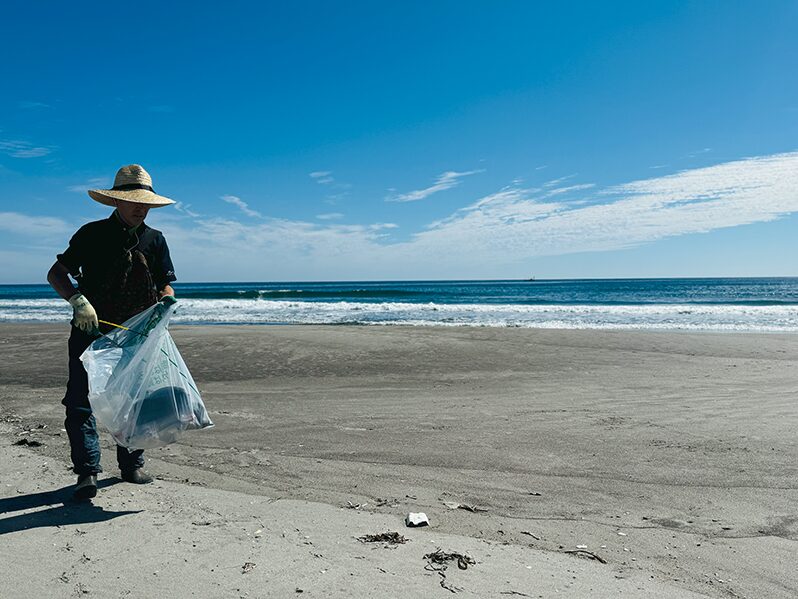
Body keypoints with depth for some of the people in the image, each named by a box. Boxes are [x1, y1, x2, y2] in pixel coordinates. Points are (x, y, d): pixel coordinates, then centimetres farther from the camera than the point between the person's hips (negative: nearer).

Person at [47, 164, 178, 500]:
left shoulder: (155, 240, 6)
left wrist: (166, 301, -18)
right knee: (80, 400, -9)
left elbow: (166, 285, 5)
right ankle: (87, 472, -5)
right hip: (91, 331, -2)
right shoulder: (92, 234, -2)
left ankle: (132, 465, 21)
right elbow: (56, 274, -1)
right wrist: (77, 300, -19)